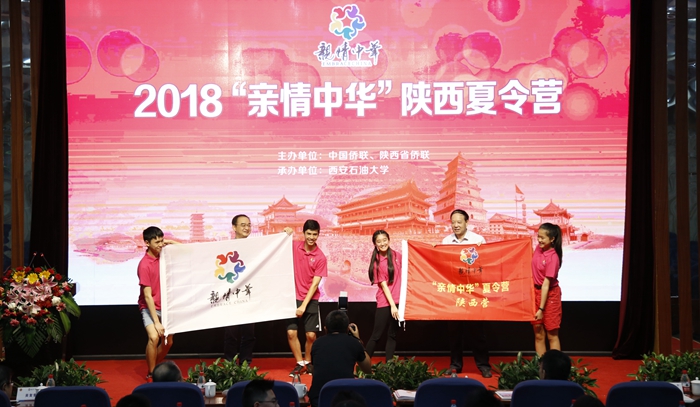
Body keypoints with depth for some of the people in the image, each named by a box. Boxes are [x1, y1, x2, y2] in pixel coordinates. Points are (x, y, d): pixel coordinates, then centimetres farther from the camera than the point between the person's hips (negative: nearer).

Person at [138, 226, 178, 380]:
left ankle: (156, 368, 33)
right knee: (154, 337, -26)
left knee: (168, 342, 12)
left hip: (164, 305, 7)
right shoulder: (144, 265, -22)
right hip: (149, 307, -6)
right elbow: (148, 296, -23)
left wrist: (171, 243, -5)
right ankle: (151, 374, -10)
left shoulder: (163, 255, -4)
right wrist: (156, 322, -25)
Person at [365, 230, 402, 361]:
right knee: (376, 335, -1)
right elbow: (384, 285, -10)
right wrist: (392, 305, -16)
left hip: (398, 301, 4)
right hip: (384, 302, -4)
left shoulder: (397, 256, 4)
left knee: (393, 334, 8)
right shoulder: (376, 262, -6)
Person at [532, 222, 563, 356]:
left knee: (552, 335, 1)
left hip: (549, 295, -7)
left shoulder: (553, 258, -21)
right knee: (539, 335, 9)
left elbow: (546, 284, -23)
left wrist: (541, 309, -23)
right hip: (536, 292, 7)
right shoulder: (539, 248, -1)